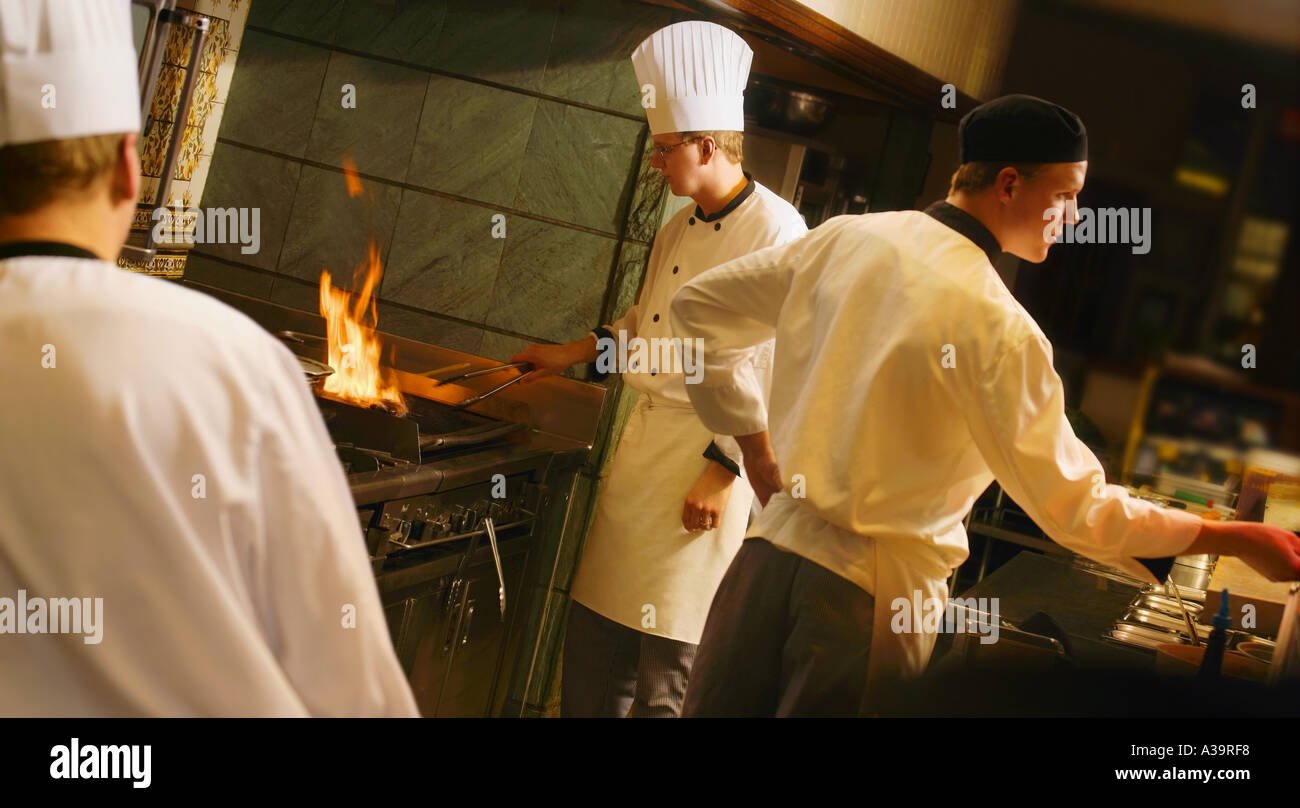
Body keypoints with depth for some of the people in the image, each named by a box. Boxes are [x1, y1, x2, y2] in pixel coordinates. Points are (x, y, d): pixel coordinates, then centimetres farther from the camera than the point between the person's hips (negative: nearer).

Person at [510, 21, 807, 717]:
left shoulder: (776, 232, -15)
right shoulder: (679, 229, 10)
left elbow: (779, 371, -18)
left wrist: (722, 472, -19)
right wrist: (574, 354, 22)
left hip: (708, 451, -8)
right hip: (642, 442, 8)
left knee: (667, 664, -1)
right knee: (596, 630, 13)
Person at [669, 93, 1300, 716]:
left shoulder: (846, 238, 1)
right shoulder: (998, 328, -17)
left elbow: (698, 307, 12)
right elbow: (1075, 509, -15)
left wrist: (753, 441, 16)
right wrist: (1233, 539, -5)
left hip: (773, 548, 6)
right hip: (874, 595, -5)